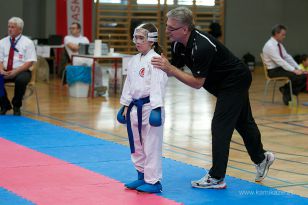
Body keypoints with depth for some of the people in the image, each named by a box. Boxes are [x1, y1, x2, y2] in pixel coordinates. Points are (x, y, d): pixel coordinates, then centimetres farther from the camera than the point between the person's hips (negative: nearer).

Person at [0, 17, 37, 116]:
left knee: (21, 80, -38)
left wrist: (16, 71, -20)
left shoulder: (27, 42, 0)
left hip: (21, 71, -4)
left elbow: (30, 62, -8)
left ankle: (16, 106, -12)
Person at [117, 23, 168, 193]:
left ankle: (153, 181, 4)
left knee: (152, 145, -4)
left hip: (150, 107, -9)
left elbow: (157, 85, -19)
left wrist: (156, 108, -23)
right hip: (135, 107, 9)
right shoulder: (134, 61, 12)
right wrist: (126, 105, 16)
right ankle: (142, 177, 30)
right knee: (136, 144, 16)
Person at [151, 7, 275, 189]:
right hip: (223, 83, 9)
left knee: (221, 125, -10)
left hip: (236, 80, -9)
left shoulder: (202, 47, -35)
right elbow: (174, 69, 1)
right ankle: (261, 158, 42)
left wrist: (169, 68, -35)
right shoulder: (178, 44, -8)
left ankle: (217, 178, -3)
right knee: (242, 121, 22)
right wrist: (162, 65, -20)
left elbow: (197, 82, -31)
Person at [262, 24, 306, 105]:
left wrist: (298, 69, -2)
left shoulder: (279, 45, 12)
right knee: (297, 76, -27)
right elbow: (279, 61, -24)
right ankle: (286, 90, -5)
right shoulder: (270, 46, -18)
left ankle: (287, 92, -4)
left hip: (281, 68, 9)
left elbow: (288, 57, 10)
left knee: (303, 75, -9)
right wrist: (294, 70, -27)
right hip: (274, 71, -9)